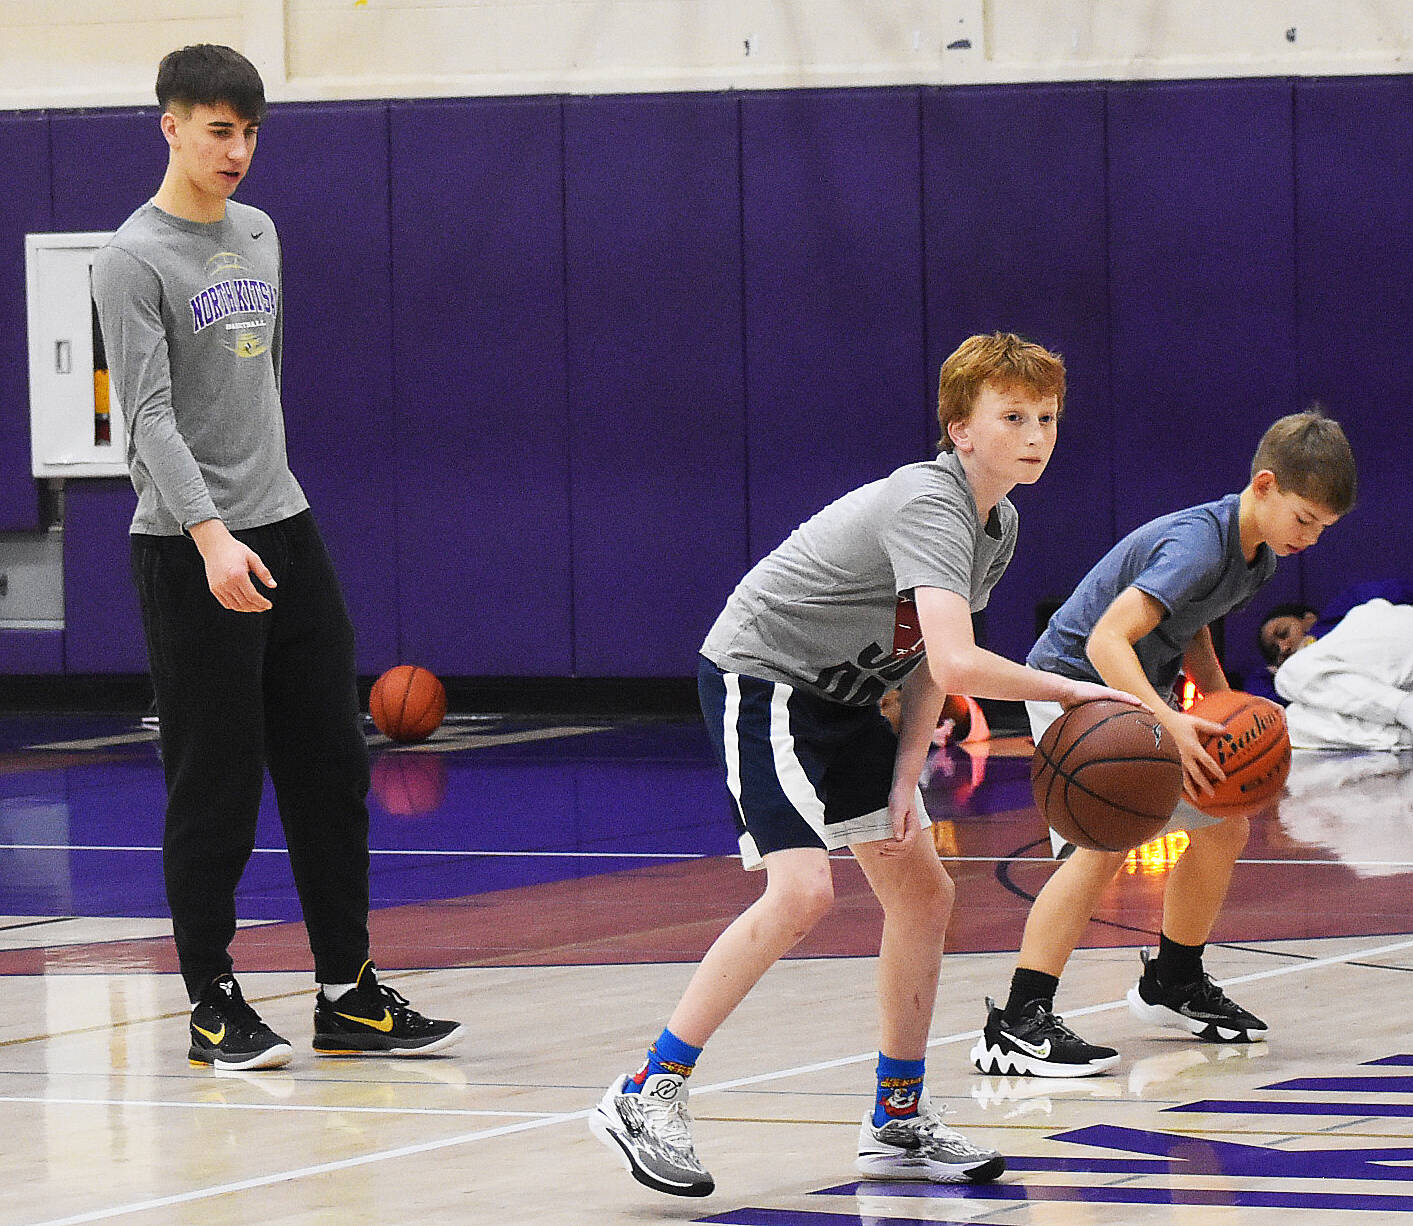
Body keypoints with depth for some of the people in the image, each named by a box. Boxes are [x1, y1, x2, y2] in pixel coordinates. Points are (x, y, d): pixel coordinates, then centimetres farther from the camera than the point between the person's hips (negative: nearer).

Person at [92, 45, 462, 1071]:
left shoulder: (259, 235, 14)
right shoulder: (135, 259, -10)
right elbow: (151, 414, -18)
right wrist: (209, 536, -29)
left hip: (286, 531, 7)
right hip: (192, 553, -7)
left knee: (331, 770, 7)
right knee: (216, 785, -4)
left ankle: (350, 995, 13)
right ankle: (214, 1006, 5)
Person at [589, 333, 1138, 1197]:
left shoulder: (997, 526, 4)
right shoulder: (930, 507, -27)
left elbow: (931, 662, 10)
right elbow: (955, 664, -40)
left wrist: (905, 779, -3)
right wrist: (1072, 693, -30)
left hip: (843, 701, 10)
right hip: (761, 679, -10)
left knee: (923, 892, 8)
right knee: (803, 891, -24)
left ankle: (900, 1123, 20)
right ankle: (647, 1098, -19)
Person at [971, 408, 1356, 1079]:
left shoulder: (1259, 553, 2)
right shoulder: (1198, 544, -28)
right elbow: (1107, 639, -37)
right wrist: (1170, 725, -48)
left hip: (1141, 692, 10)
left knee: (1224, 830, 13)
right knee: (1107, 840, -27)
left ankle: (1174, 985, 34)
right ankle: (1017, 1026, -31)